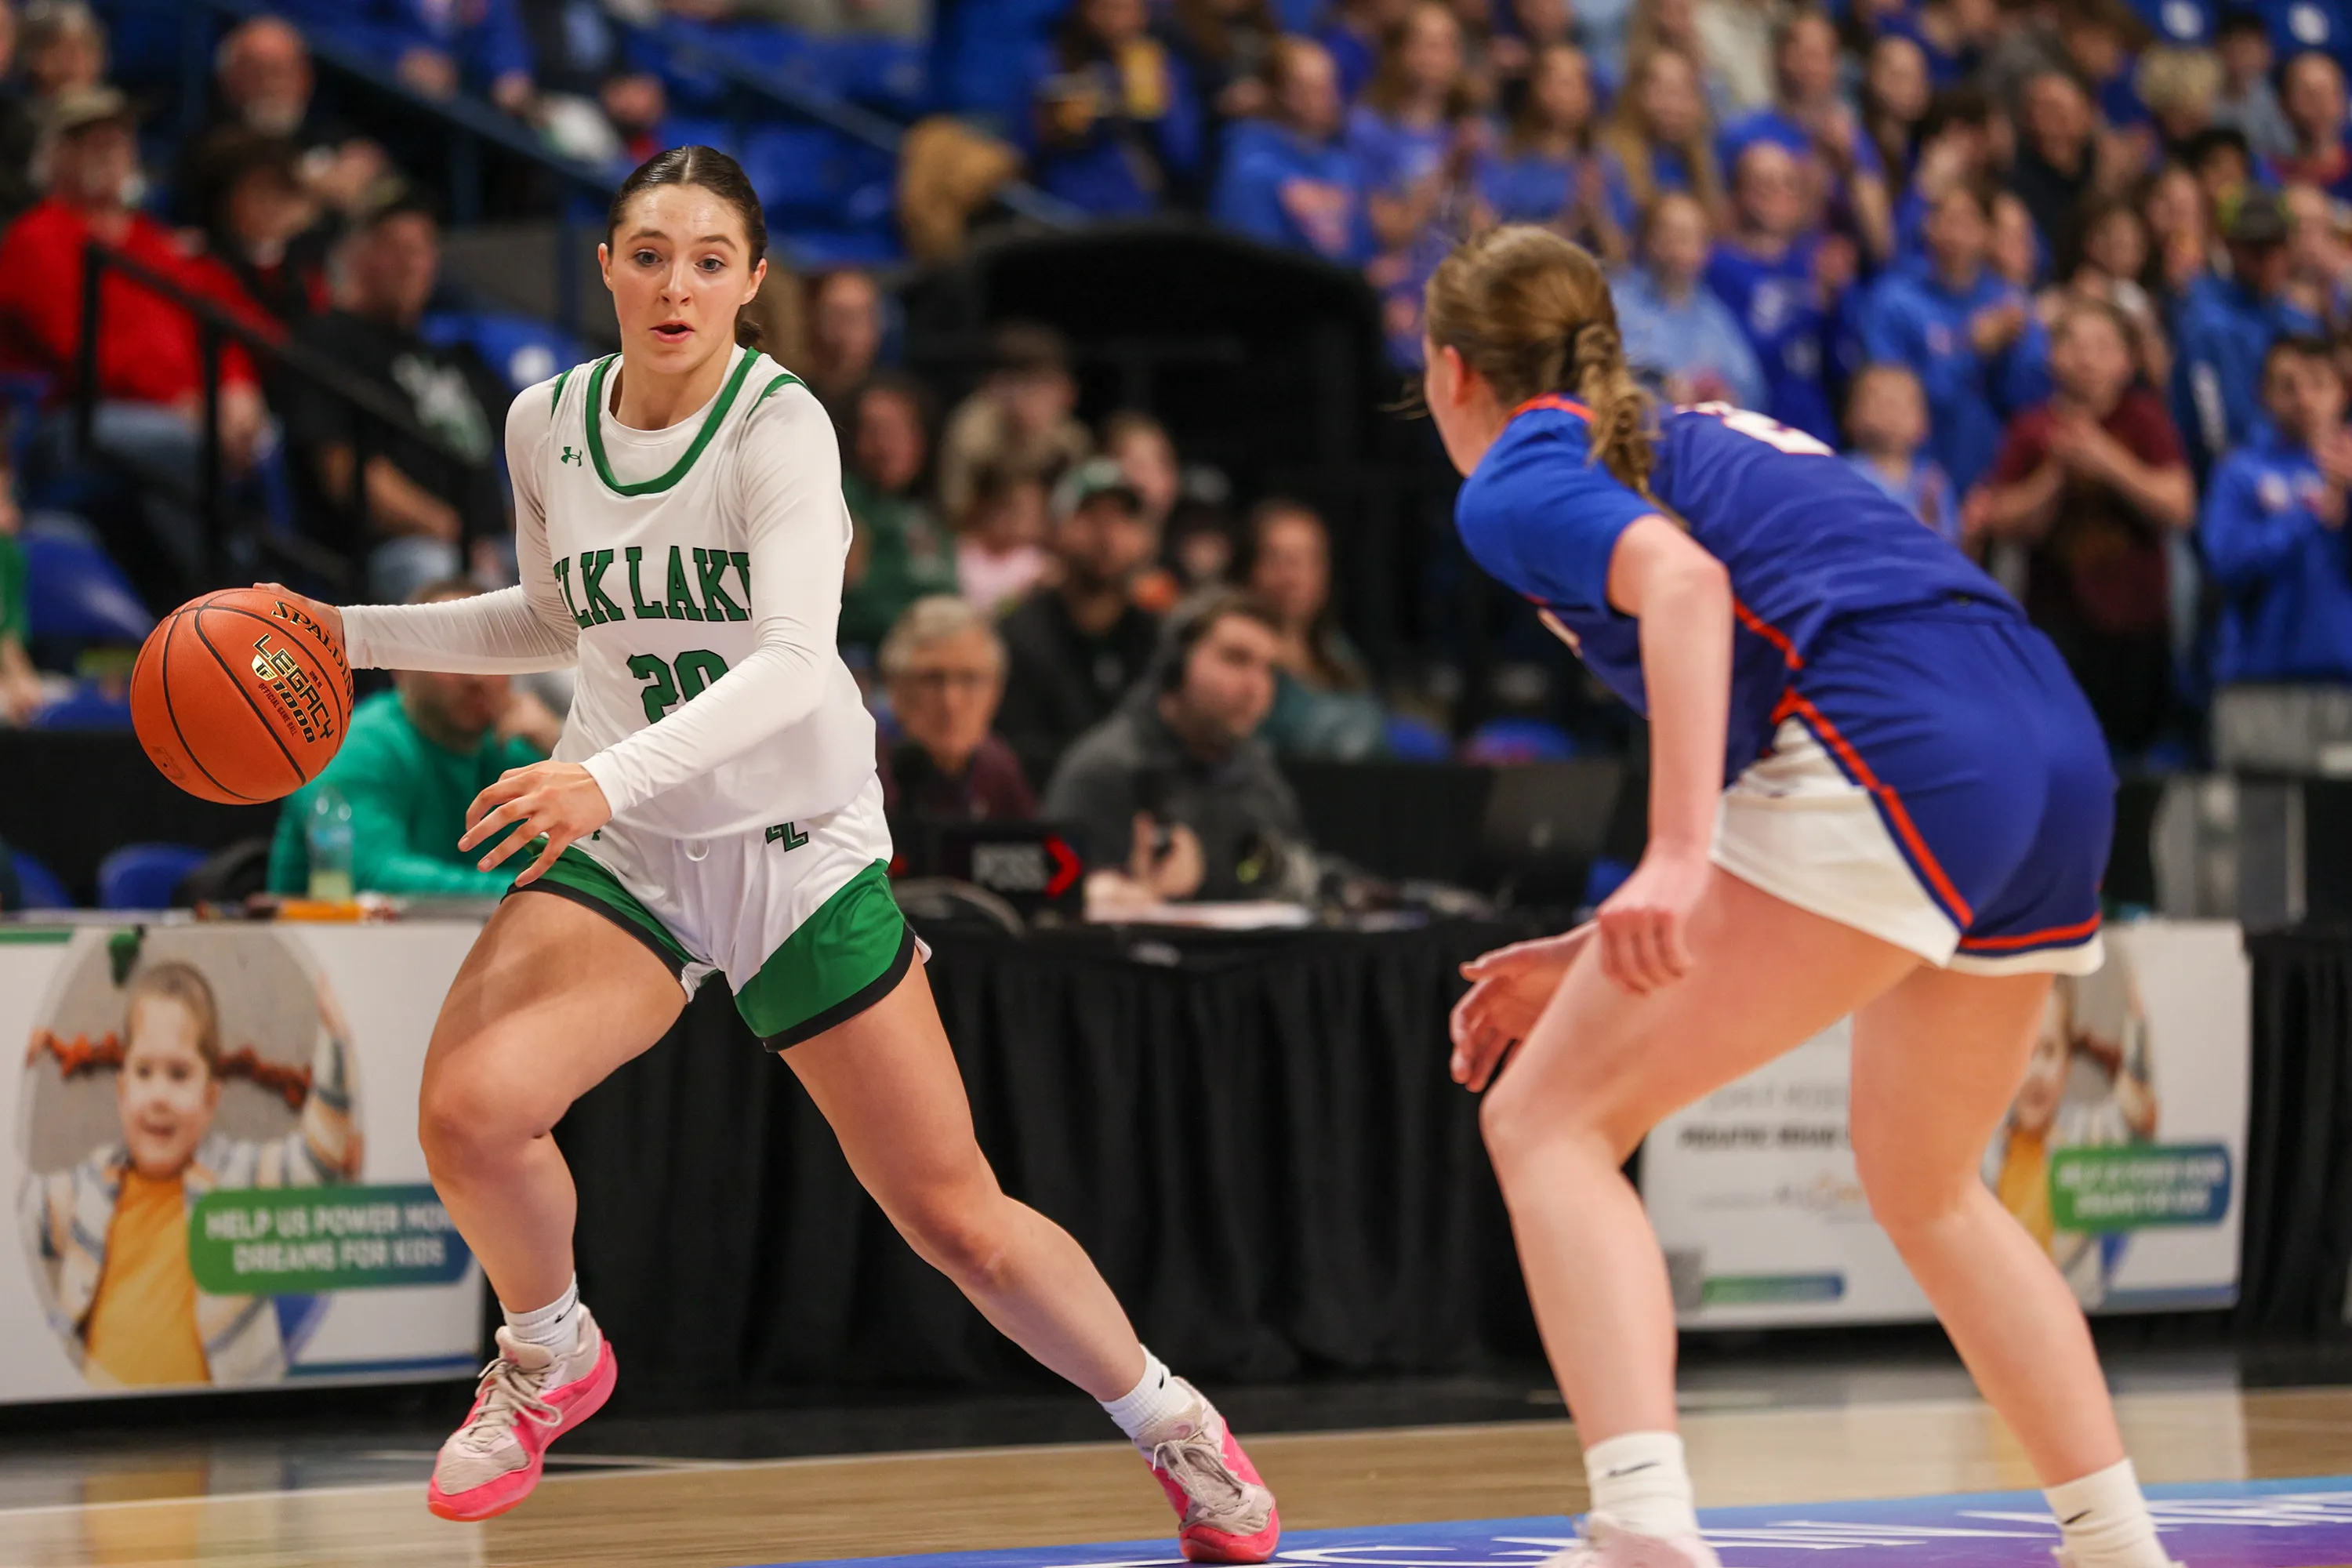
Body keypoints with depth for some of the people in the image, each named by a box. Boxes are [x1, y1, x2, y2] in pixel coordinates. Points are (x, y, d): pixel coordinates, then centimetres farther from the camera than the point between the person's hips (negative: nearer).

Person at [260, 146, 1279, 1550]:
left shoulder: (780, 425, -17)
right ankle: (550, 1356, 7)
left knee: (957, 1220, 0)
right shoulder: (546, 423, 0)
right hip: (623, 849, 3)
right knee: (468, 1108, -23)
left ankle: (1180, 1432, 23)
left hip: (801, 844, -3)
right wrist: (357, 632, 10)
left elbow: (794, 664, -31)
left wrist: (613, 775, -44)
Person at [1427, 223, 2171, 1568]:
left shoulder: (1519, 477, 8)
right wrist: (1605, 956, 34)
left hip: (1891, 744, -8)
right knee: (1924, 1188, 29)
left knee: (1550, 1117, -5)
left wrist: (1678, 861, -25)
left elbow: (1681, 577, -15)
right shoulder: (1693, 440, 33)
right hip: (2058, 745, 8)